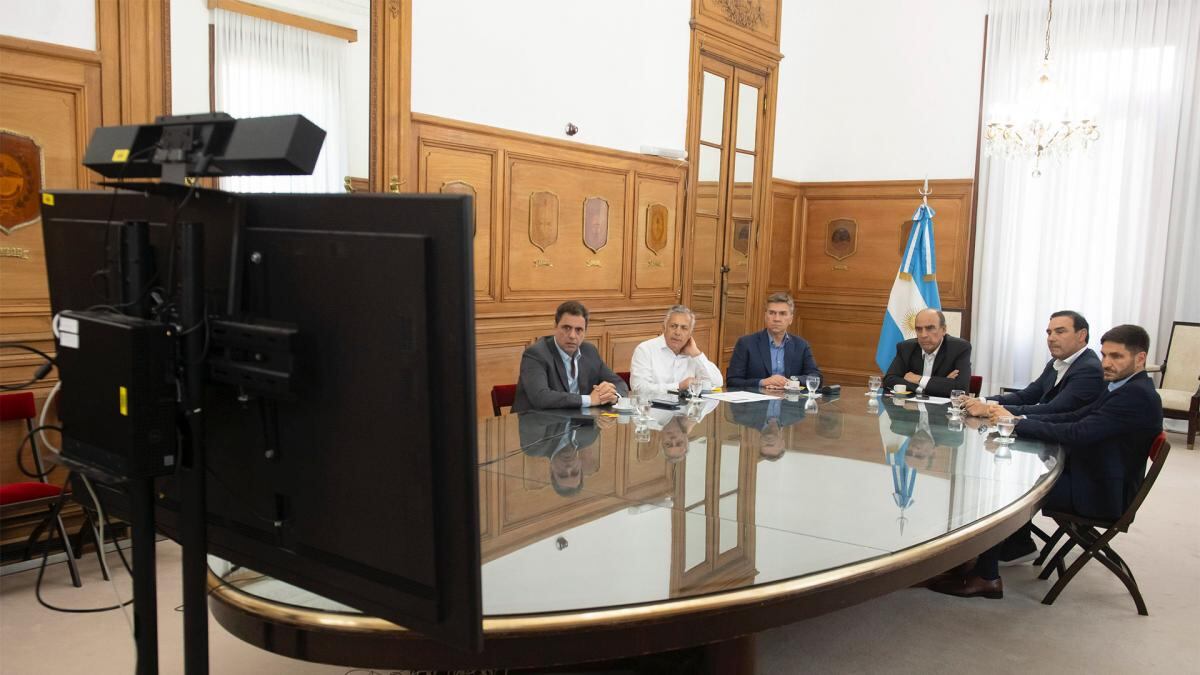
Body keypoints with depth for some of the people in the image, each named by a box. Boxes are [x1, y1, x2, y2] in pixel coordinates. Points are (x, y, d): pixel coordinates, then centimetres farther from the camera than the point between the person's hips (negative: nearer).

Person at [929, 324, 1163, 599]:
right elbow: (1074, 417, 8)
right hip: (1091, 475, 10)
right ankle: (1018, 542, 21)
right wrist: (1020, 420, -5)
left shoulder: (1137, 395, -22)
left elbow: (1077, 433, -29)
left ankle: (985, 576, -6)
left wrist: (1017, 423, -21)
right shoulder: (1124, 388, 9)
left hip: (1100, 492, -10)